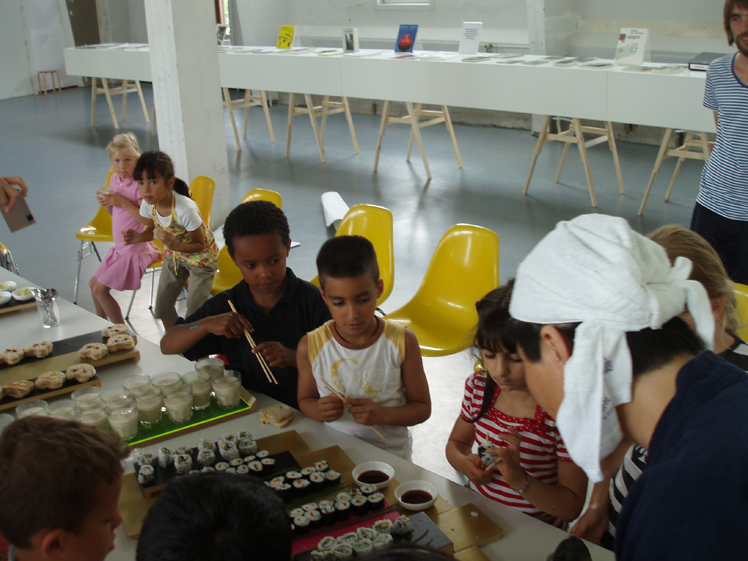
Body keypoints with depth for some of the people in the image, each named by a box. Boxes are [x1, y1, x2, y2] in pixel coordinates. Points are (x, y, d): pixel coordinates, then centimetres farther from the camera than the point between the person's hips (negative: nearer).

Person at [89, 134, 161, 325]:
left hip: (134, 250, -9)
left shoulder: (138, 185, -21)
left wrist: (123, 202, -28)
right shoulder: (115, 180, 3)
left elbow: (147, 219, -29)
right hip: (120, 247, 9)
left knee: (100, 289, -7)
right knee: (93, 283, 20)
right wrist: (106, 203, -6)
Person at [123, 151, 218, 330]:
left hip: (201, 256, -6)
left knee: (195, 310, -5)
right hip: (174, 255, 6)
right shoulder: (148, 204, -20)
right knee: (163, 307, 13)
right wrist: (138, 237, -22)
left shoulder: (185, 209, -38)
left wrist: (176, 245, -43)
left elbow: (199, 244, -25)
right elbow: (153, 230, 0)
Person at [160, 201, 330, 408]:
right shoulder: (225, 305, 5)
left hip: (301, 414, -2)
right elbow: (167, 346, 7)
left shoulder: (311, 299, -4)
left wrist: (292, 358, -20)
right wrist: (207, 325, -11)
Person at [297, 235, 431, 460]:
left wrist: (382, 415, -15)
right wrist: (319, 410, -11)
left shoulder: (402, 342, -5)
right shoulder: (310, 347, -4)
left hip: (391, 455, -1)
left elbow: (422, 408, 3)